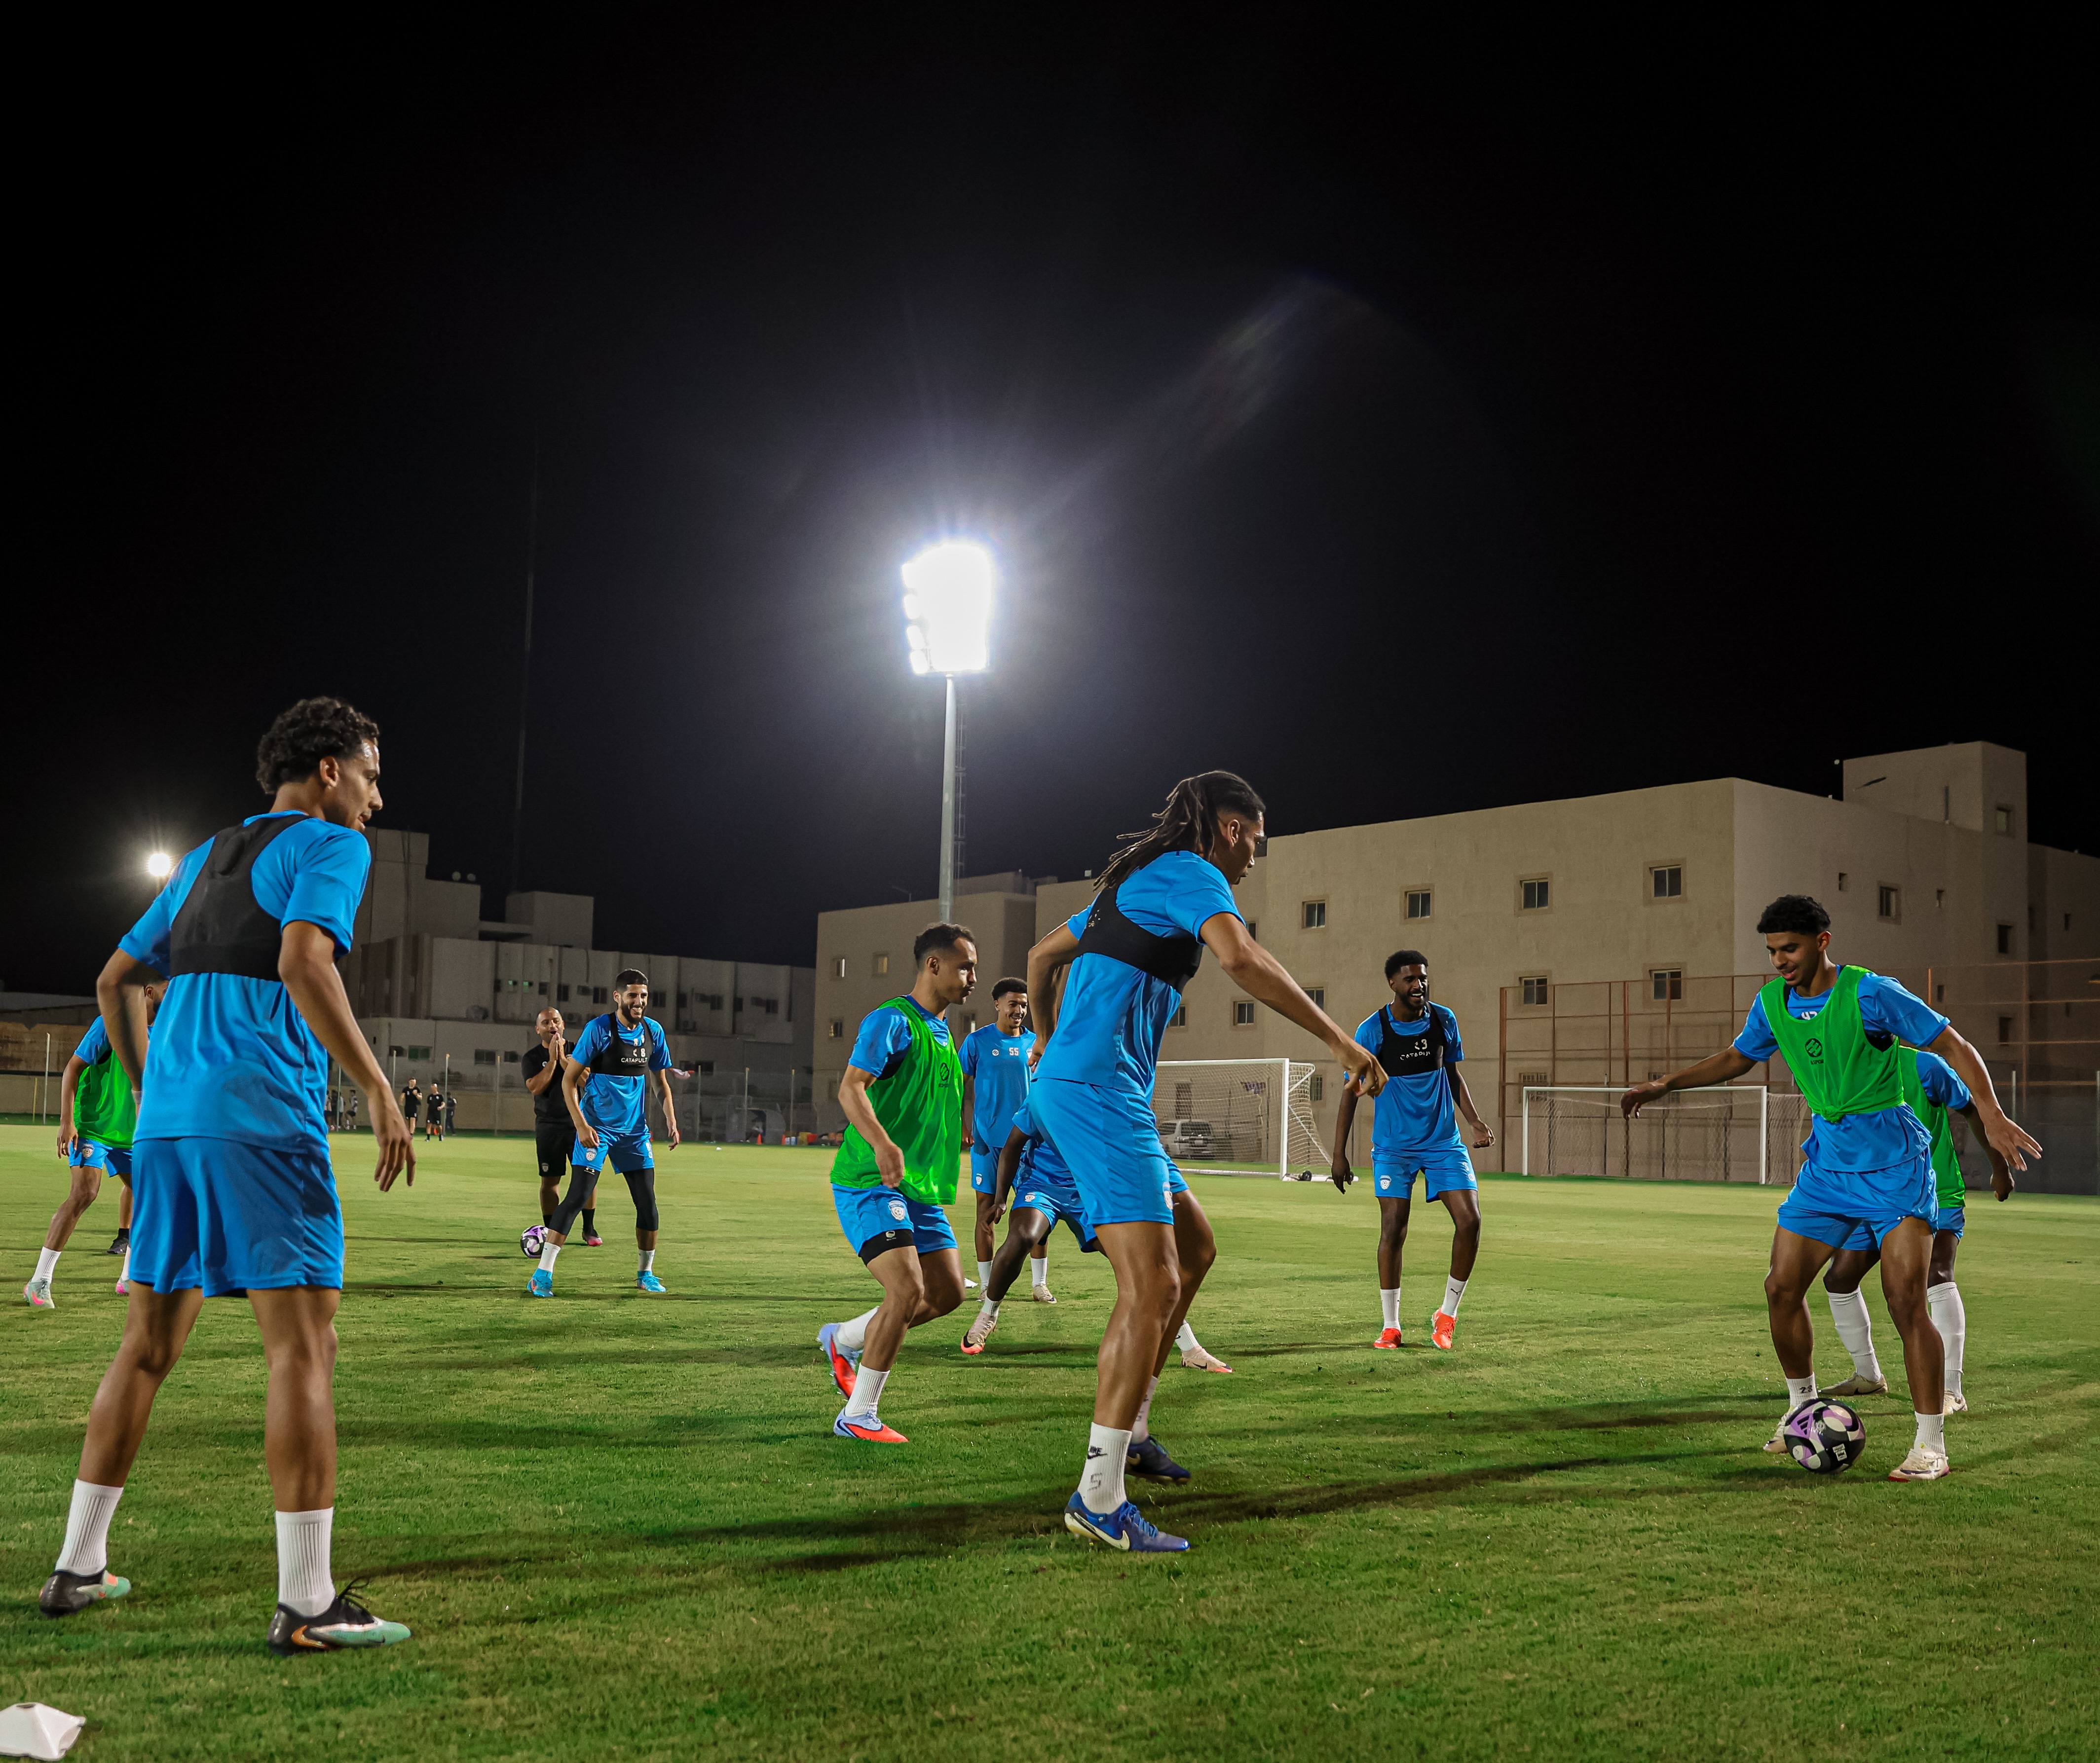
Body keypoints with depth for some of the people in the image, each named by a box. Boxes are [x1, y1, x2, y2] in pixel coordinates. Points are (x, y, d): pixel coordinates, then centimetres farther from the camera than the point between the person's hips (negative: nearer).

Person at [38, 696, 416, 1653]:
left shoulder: (207, 856, 24)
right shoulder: (330, 844, 0)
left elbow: (115, 981, 26)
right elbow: (304, 961, -18)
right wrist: (379, 1090, -16)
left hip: (167, 1121, 8)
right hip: (262, 1119, -8)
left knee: (148, 1345, 17)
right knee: (303, 1350, -7)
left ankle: (77, 1567, 24)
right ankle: (306, 1603, -7)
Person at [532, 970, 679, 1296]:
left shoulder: (653, 1030, 3)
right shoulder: (598, 1029, -12)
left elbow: (661, 1080, 16)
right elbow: (569, 1079, -10)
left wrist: (671, 1120, 6)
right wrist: (581, 1125, -18)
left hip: (635, 1130, 5)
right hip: (597, 1127, -5)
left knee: (647, 1202, 4)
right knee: (577, 1196, -14)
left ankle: (645, 1274, 21)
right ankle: (543, 1274, -9)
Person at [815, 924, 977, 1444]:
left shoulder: (944, 1033, 18)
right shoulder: (892, 1021, -11)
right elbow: (850, 1088, -24)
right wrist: (883, 1144, -38)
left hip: (922, 1187, 9)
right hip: (869, 1182, -9)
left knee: (947, 1292, 7)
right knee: (908, 1289, -19)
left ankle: (844, 1339, 28)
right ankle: (857, 1416, -5)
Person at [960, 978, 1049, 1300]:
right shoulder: (977, 1041, 1)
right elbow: (964, 1089, 2)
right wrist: (966, 1130, -7)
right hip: (988, 1140, -3)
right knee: (987, 1208, 2)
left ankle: (1039, 1283, 11)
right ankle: (987, 1284, 10)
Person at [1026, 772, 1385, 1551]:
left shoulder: (1136, 881, 24)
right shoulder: (1193, 876, -5)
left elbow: (1042, 954, 34)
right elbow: (1241, 960, -24)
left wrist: (1046, 1039, 47)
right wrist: (1341, 1041, -21)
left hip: (1067, 1085, 10)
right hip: (1099, 1091, -10)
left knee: (1192, 1246, 17)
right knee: (1152, 1285, -14)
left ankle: (1128, 1426, 20)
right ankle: (1099, 1498, -14)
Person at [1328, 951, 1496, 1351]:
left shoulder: (1444, 1020, 1)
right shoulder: (1372, 1030, -9)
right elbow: (1351, 1091, -3)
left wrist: (1476, 1123, 3)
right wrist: (1339, 1153, -5)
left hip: (1444, 1141, 3)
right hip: (1394, 1146, -3)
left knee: (1470, 1220, -10)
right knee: (1393, 1228, -8)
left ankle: (1447, 1316, 8)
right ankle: (1391, 1327, 6)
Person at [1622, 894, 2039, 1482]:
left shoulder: (1869, 993, -16)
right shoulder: (1772, 1002, 2)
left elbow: (1953, 1046, -11)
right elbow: (1736, 1059, 20)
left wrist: (1992, 1115, -23)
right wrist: (1664, 1085, 12)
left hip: (1893, 1164, -6)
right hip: (1827, 1162, 6)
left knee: (1905, 1301, -12)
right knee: (1782, 1288, 1)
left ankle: (1931, 1446, -1)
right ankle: (1802, 1408, 23)